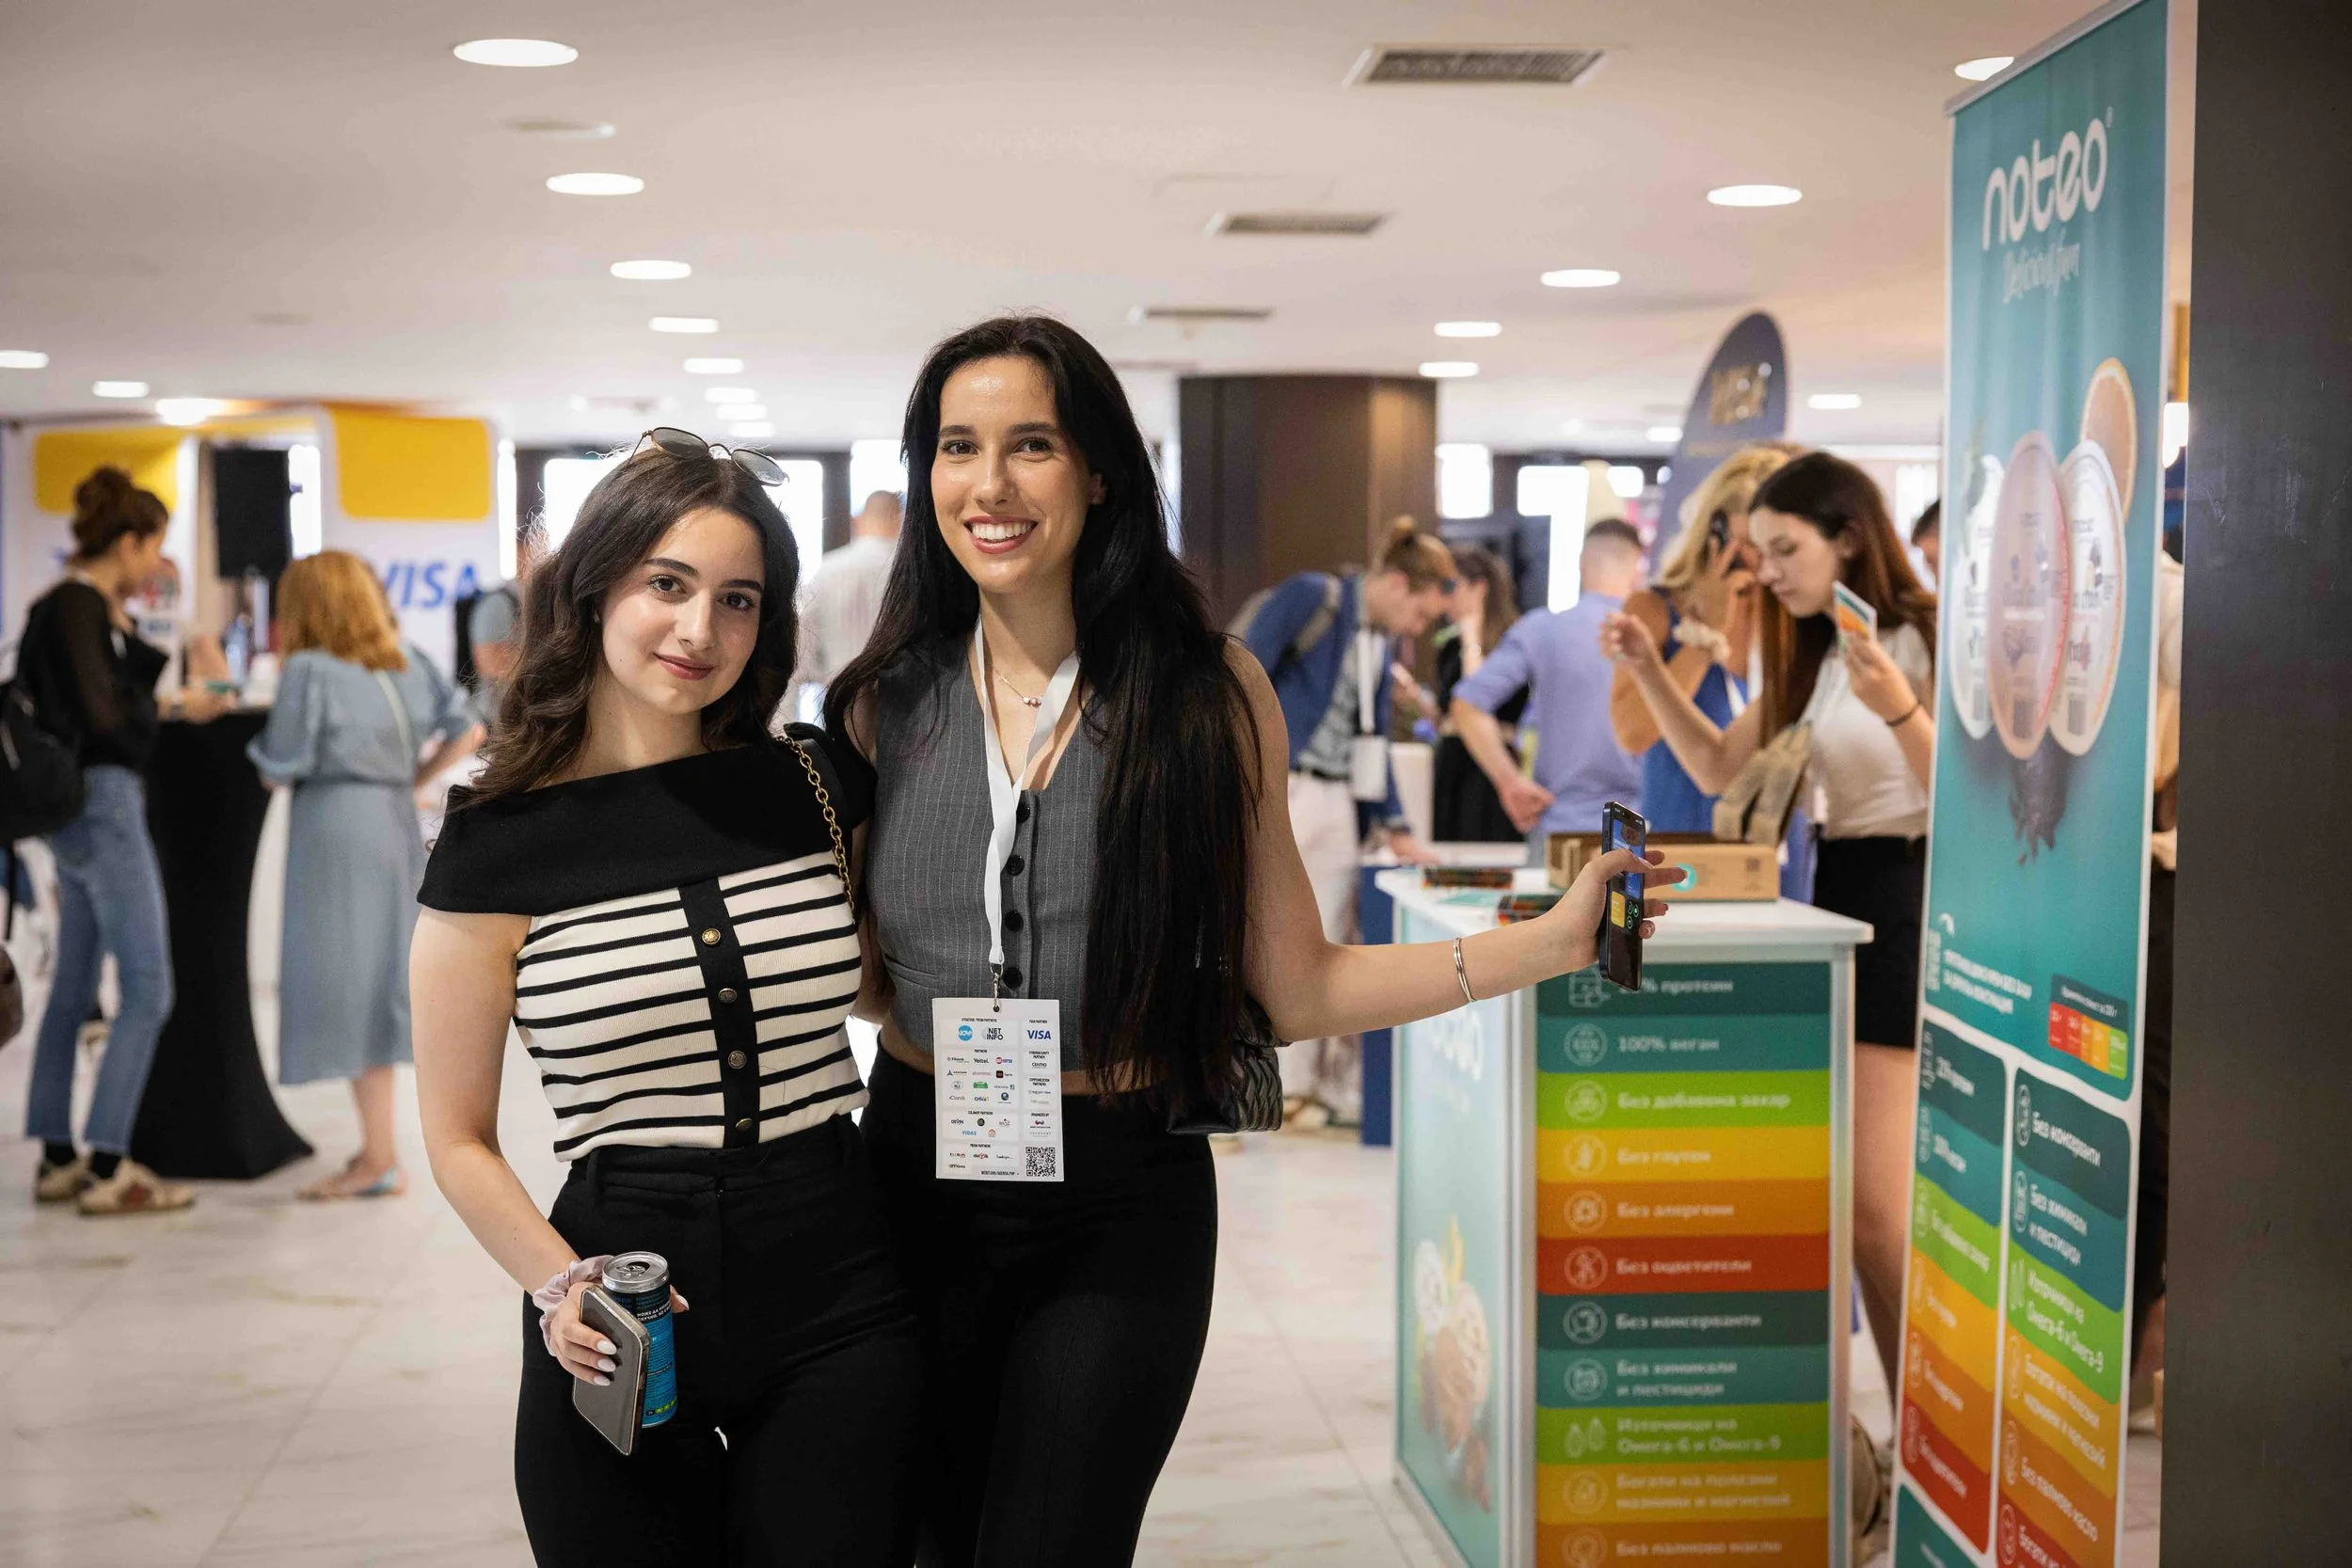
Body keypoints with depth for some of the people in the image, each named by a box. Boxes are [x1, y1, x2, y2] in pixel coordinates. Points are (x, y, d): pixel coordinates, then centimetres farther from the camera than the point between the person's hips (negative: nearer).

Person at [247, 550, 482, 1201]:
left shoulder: (308, 670, -9)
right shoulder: (406, 659, 9)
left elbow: (280, 770, -9)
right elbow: (467, 730, 9)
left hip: (336, 826, -7)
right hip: (396, 823, 7)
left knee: (345, 984, -2)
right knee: (376, 983, 14)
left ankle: (380, 1160, -1)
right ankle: (377, 1147, 22)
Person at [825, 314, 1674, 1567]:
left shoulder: (1208, 694, -4)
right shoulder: (884, 701, 1)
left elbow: (1300, 990, -3)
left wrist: (1551, 940, -11)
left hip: (1121, 1206, -2)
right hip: (916, 1181, 3)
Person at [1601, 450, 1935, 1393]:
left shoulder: (1925, 640, -10)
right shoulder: (1812, 657, 16)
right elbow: (1717, 767, 19)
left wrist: (1897, 708, -32)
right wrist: (1648, 668, 9)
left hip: (1909, 908, -8)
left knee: (1874, 1202, -12)